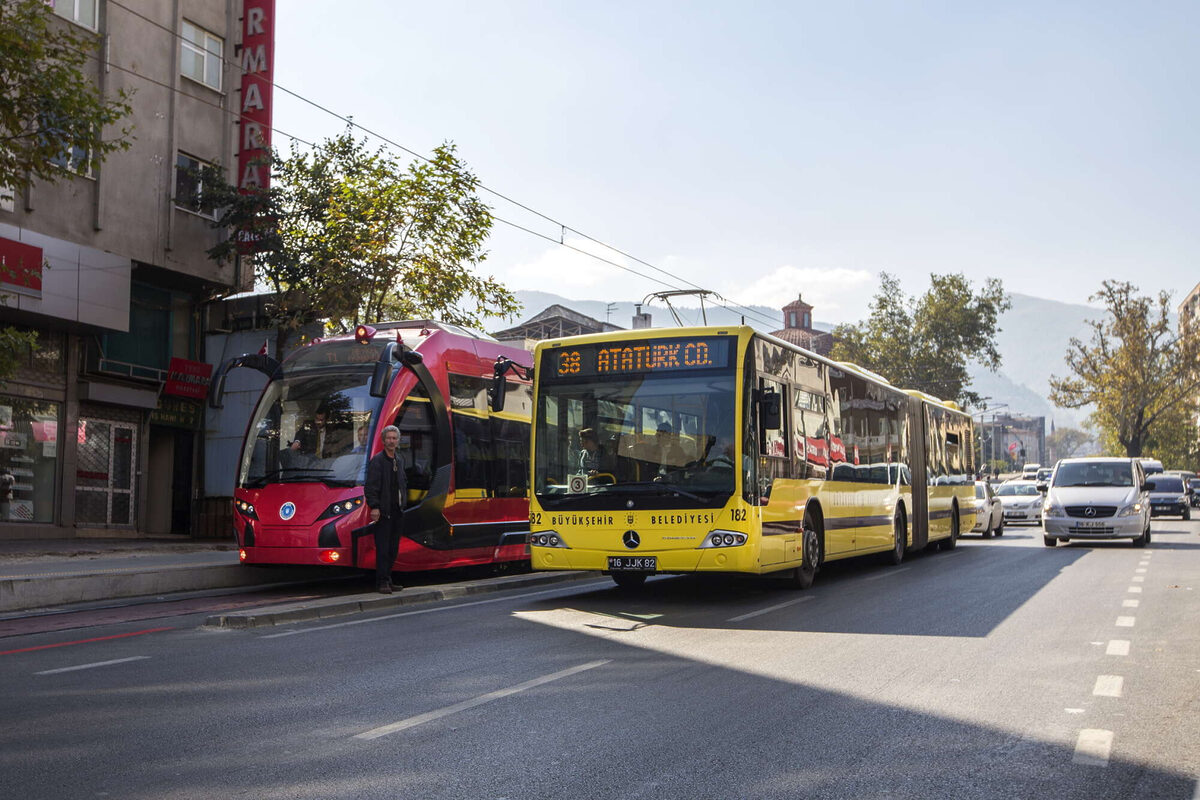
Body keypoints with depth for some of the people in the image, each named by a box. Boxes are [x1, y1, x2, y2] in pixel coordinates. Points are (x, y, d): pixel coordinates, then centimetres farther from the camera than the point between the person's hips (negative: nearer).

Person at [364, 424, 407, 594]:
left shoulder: (398, 460, 16)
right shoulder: (377, 460, -7)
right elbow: (370, 486, -13)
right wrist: (374, 507, -19)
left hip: (397, 511, 7)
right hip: (383, 512, -7)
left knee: (393, 548, 10)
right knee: (383, 549, -5)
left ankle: (388, 580, 17)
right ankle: (382, 582, 0)